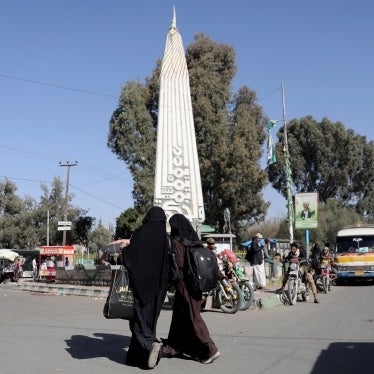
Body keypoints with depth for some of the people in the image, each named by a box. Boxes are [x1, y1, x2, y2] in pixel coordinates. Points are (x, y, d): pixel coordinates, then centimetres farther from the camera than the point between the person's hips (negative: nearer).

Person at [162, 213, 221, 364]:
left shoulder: (176, 241, -14)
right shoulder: (194, 239, 7)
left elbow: (179, 263, -23)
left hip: (183, 284, -8)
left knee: (192, 318, -1)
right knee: (180, 316, 18)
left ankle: (209, 350, -4)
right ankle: (175, 348, 29)